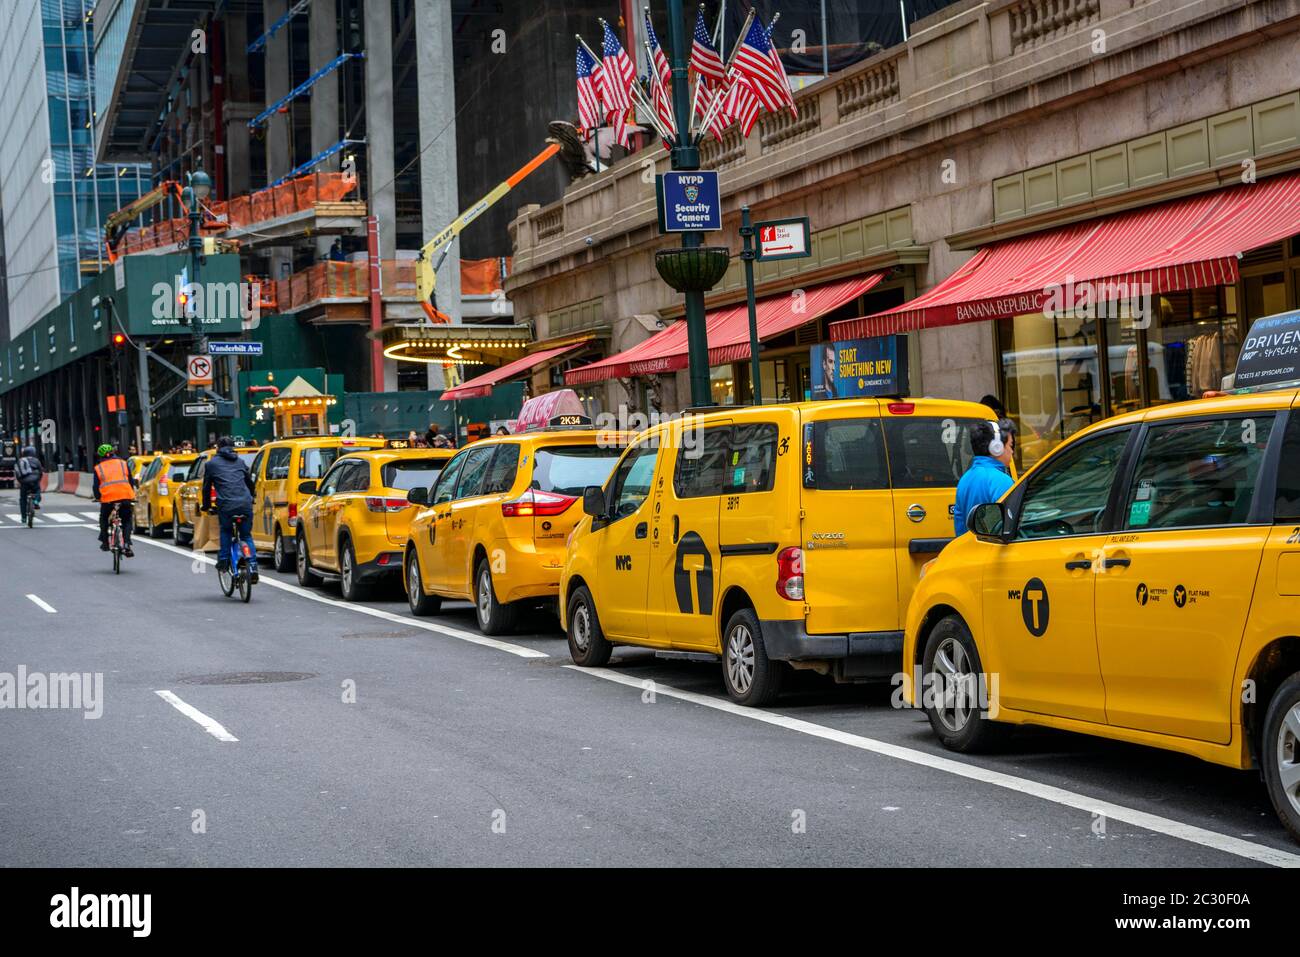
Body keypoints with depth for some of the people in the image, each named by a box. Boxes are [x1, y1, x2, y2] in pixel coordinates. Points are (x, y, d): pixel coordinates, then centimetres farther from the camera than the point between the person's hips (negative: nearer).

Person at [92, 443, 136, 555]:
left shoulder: (98, 468, 12)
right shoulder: (123, 463, 16)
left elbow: (96, 487, 13)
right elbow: (131, 481, 16)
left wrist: (97, 497, 31)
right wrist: (132, 495, 27)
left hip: (107, 498, -1)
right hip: (125, 496, 1)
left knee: (104, 519, 26)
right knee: (127, 521, 14)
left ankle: (105, 543, 23)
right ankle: (126, 545, -4)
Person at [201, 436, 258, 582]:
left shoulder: (212, 464, 14)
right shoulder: (240, 461, 23)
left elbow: (207, 487, 19)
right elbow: (250, 482, 30)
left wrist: (206, 507, 33)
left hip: (226, 505, -2)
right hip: (246, 504, 2)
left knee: (226, 531, 25)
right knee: (246, 535, 16)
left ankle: (223, 561, 16)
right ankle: (252, 566, 0)